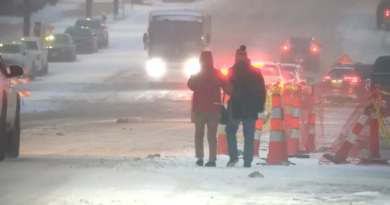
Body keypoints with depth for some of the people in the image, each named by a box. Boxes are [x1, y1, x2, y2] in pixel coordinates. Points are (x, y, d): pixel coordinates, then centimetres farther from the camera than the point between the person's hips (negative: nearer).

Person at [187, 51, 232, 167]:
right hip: (214, 108, 1)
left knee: (199, 133, 10)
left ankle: (200, 158, 1)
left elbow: (191, 86, 12)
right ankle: (212, 159, -6)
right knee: (212, 134, 4)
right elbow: (227, 88, -6)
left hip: (199, 108, -1)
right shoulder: (217, 74, -1)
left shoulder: (196, 75, -3)